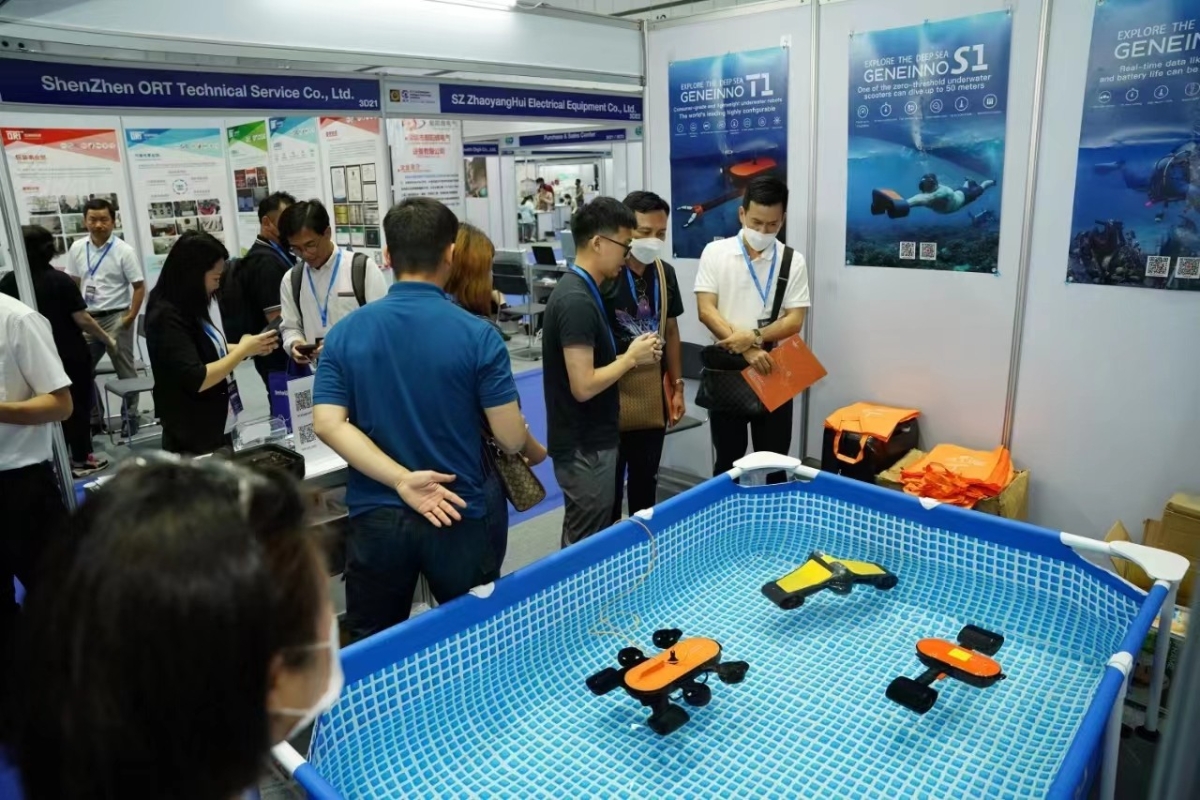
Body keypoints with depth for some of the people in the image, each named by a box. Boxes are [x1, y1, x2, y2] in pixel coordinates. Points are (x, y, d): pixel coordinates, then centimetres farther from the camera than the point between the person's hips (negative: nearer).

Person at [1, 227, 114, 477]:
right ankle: (81, 459, 17)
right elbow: (82, 319, -16)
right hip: (72, 355, -4)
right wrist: (107, 339, -4)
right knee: (78, 405, 9)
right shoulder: (60, 280, -16)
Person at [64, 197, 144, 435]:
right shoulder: (77, 249, 5)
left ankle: (129, 418, 16)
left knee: (125, 372, 3)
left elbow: (139, 286, -8)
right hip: (88, 318, 5)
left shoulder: (123, 251, -8)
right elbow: (72, 284, 13)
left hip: (116, 318, -5)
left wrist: (131, 317, -15)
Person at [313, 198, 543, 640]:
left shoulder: (345, 332, -4)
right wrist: (535, 451, 12)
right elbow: (510, 437, -11)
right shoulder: (477, 335, -12)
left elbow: (328, 424, -12)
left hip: (375, 518, 2)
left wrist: (400, 479, -16)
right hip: (458, 517, -2)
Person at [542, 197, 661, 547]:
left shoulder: (579, 291, 9)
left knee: (579, 541, 21)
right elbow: (583, 386, -26)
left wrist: (630, 357, 3)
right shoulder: (577, 301, -22)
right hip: (585, 448, -10)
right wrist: (631, 358, -13)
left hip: (589, 442, 10)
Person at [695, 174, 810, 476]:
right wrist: (747, 349, -21)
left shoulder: (793, 261, 0)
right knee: (727, 462, 12)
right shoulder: (716, 252, -2)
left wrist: (754, 336, -23)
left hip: (773, 374, 1)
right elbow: (706, 310, -10)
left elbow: (794, 321, -5)